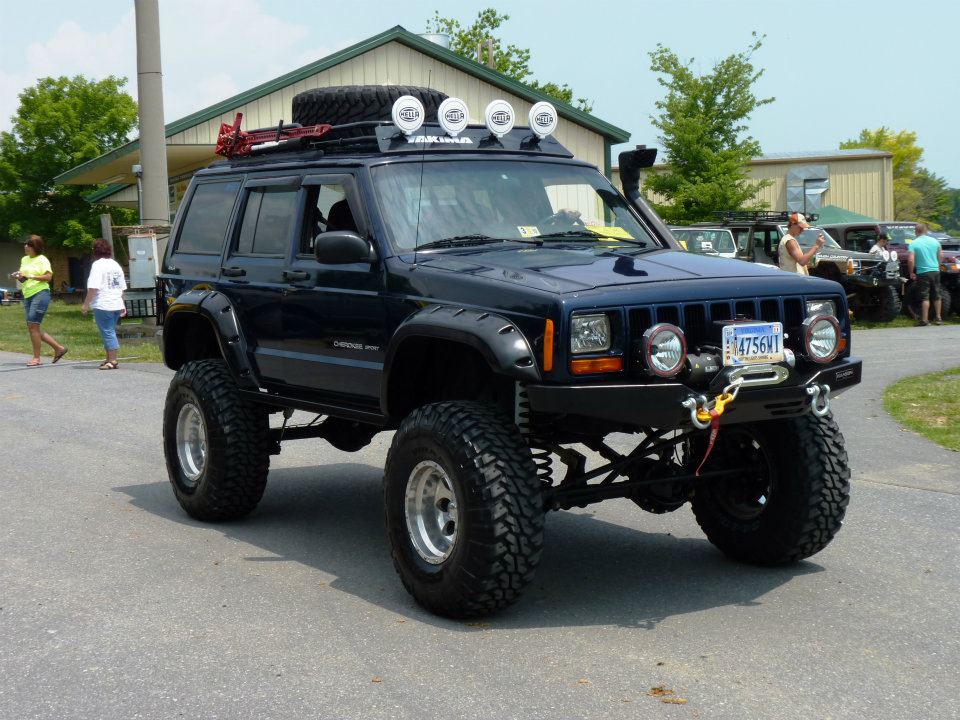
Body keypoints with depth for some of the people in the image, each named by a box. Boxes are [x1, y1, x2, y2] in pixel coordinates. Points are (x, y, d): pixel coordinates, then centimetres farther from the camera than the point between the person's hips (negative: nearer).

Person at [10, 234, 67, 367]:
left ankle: (36, 358, -5)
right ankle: (59, 348, 16)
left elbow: (48, 277, -16)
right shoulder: (24, 259, 17)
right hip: (28, 296, 9)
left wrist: (30, 276, -20)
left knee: (33, 326, -12)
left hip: (40, 294, -9)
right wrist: (18, 277, 1)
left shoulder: (42, 259, -6)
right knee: (32, 328, 7)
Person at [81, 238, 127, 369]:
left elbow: (93, 288, -18)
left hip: (103, 305, -8)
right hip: (116, 304, 8)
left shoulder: (98, 265, -10)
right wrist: (122, 305, 24)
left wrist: (86, 304, -14)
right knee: (110, 332, 16)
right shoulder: (116, 265, 14)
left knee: (108, 332, -5)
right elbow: (122, 287, 18)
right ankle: (110, 359, 22)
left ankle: (112, 361, -6)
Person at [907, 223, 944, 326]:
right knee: (936, 296, 13)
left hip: (923, 273, -4)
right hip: (935, 271, 4)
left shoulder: (914, 244, -10)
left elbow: (910, 260, -17)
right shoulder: (934, 241, 4)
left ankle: (924, 320, -1)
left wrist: (911, 273, -5)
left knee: (925, 297, -1)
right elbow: (941, 256, 11)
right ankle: (938, 318, 20)